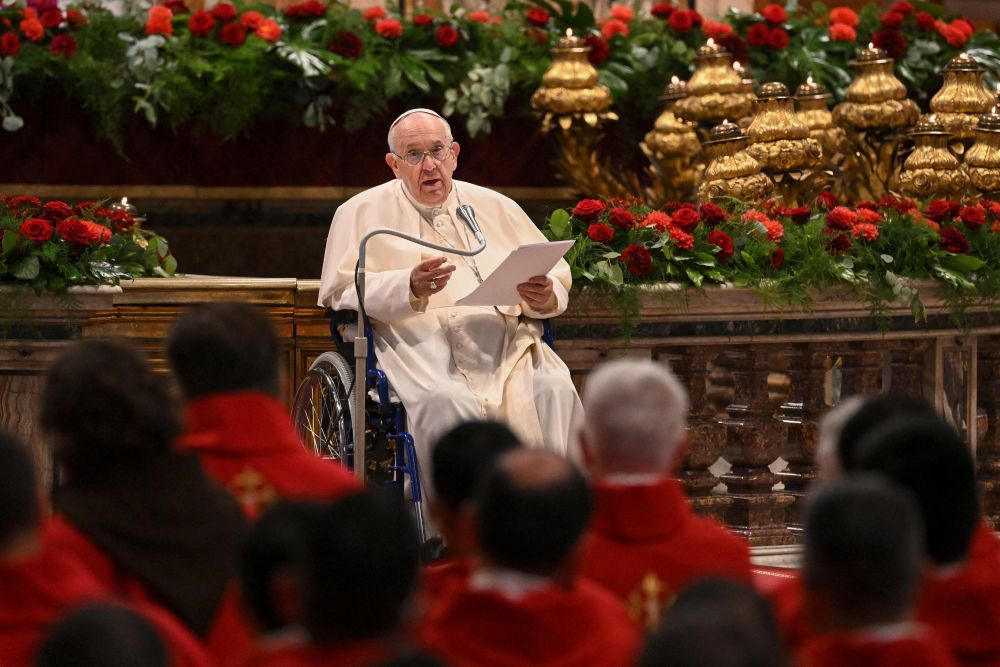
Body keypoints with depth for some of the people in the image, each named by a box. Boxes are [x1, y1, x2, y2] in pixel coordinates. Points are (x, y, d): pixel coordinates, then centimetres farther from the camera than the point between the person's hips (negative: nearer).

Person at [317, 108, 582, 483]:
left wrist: (544, 297, -3)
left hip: (507, 341, 3)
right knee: (445, 402, -36)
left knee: (555, 391, -28)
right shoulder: (363, 212, 15)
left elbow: (559, 279, 23)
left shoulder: (495, 208, 25)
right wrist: (410, 288, -15)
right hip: (422, 344, -3)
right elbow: (341, 291, 2)